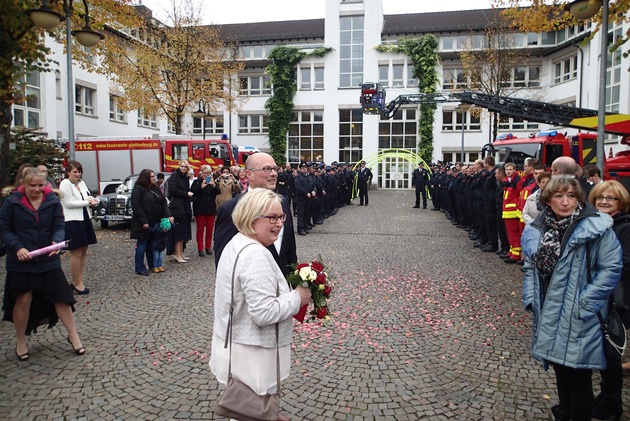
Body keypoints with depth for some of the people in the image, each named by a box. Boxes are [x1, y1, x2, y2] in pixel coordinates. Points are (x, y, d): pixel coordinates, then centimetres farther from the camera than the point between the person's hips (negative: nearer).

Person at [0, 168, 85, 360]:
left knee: (61, 297, 4)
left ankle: (73, 336, 18)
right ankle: (21, 342, 26)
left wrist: (57, 242, -24)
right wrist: (17, 247, -17)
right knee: (23, 299, 5)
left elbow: (59, 225, -3)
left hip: (49, 260, 1)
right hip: (21, 262, -1)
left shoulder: (53, 201, -4)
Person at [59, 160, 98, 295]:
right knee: (76, 254, -1)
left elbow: (88, 196, 16)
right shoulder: (65, 184, -10)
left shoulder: (81, 183, 11)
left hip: (85, 219, 8)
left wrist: (91, 200, -7)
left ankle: (78, 281, 21)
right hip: (73, 222, -8)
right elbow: (69, 203, -16)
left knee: (83, 252, 11)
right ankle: (76, 283, 10)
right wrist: (87, 202, -12)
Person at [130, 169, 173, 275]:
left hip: (155, 223, 6)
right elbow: (136, 206, -15)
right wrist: (144, 222, -19)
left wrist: (168, 215, -3)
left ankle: (152, 265, 23)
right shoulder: (138, 189, -10)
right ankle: (140, 268, 8)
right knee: (142, 244, 1)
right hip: (143, 223, -6)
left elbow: (163, 202, 9)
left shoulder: (155, 188, 11)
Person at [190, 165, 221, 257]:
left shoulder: (213, 182, 10)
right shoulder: (197, 182, 2)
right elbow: (192, 192, -13)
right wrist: (201, 187, -26)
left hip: (211, 209, 3)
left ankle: (208, 247, 16)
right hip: (200, 209, -3)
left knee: (210, 229, 5)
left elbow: (218, 192, -6)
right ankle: (200, 249, 4)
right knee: (200, 229, 1)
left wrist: (214, 185, -25)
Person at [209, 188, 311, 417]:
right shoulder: (256, 254, -26)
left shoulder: (236, 243, 6)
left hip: (234, 343, 10)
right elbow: (264, 313, -30)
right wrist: (297, 297, -17)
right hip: (250, 354, -10)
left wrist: (289, 294, 10)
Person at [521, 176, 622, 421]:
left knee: (578, 375, 6)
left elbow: (611, 268, -13)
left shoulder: (596, 227, -12)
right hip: (548, 313, 5)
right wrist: (530, 298, 1)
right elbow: (530, 267, 11)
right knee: (560, 368, 22)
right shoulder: (536, 230, 2)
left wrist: (585, 303, -16)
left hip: (578, 318, -5)